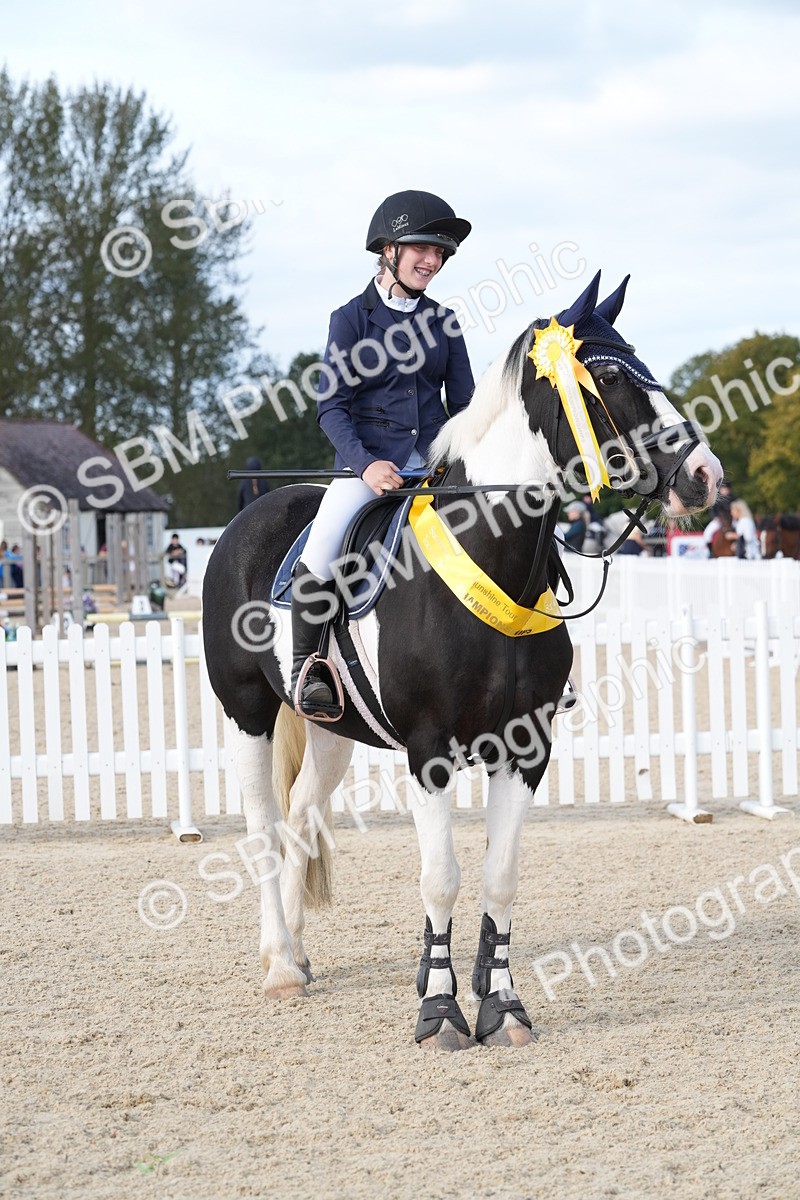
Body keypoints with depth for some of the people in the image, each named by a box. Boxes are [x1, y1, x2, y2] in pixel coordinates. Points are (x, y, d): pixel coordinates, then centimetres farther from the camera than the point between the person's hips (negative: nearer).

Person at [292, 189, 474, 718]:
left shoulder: (443, 321, 11)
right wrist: (364, 463, -20)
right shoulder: (352, 318, 0)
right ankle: (306, 667, -12)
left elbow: (464, 402, 14)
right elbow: (332, 405, -5)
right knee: (320, 555, -28)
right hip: (369, 460, -4)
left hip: (434, 461, 4)